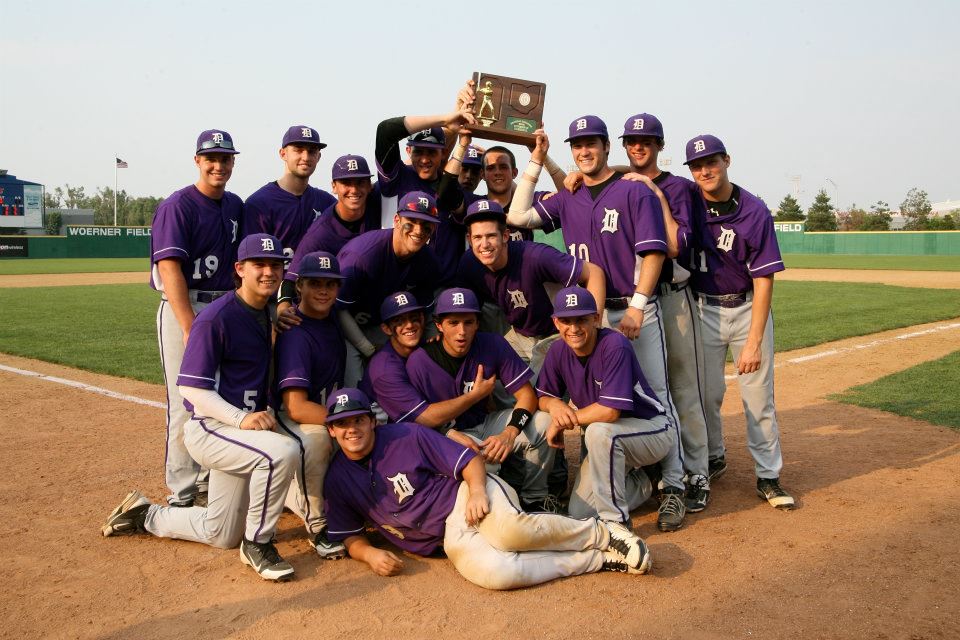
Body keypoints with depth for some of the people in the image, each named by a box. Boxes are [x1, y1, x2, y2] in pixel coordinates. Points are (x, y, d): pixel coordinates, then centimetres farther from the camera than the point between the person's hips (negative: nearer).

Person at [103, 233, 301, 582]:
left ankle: (144, 515, 36)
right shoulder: (216, 318, -17)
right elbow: (191, 387, -20)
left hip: (243, 426, 8)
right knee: (283, 451, -35)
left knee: (222, 535, 15)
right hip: (210, 428, -8)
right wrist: (241, 419, -31)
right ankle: (257, 543, -14)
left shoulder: (266, 314, 8)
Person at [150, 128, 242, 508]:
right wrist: (190, 327, -24)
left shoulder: (235, 206, 12)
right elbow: (170, 268, -17)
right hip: (184, 309, -6)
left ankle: (209, 482, 26)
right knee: (186, 405, -4)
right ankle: (182, 496, 6)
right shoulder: (178, 205, -9)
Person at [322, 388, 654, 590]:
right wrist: (369, 554, -7)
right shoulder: (337, 478, 7)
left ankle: (601, 534, -13)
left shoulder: (408, 436, -3)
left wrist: (477, 491, -23)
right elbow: (349, 535, 14)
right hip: (450, 538, 2)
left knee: (509, 530, -38)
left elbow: (470, 459, -3)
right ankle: (598, 559, -18)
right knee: (493, 573, -32)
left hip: (464, 495, -2)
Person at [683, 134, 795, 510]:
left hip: (748, 308, -2)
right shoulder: (689, 201, -5)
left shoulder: (755, 211, -13)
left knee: (759, 394, -1)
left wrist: (753, 341, -19)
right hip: (704, 309, 2)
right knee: (706, 391, 7)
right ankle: (713, 458, 30)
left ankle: (768, 476, 10)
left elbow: (763, 279, -15)